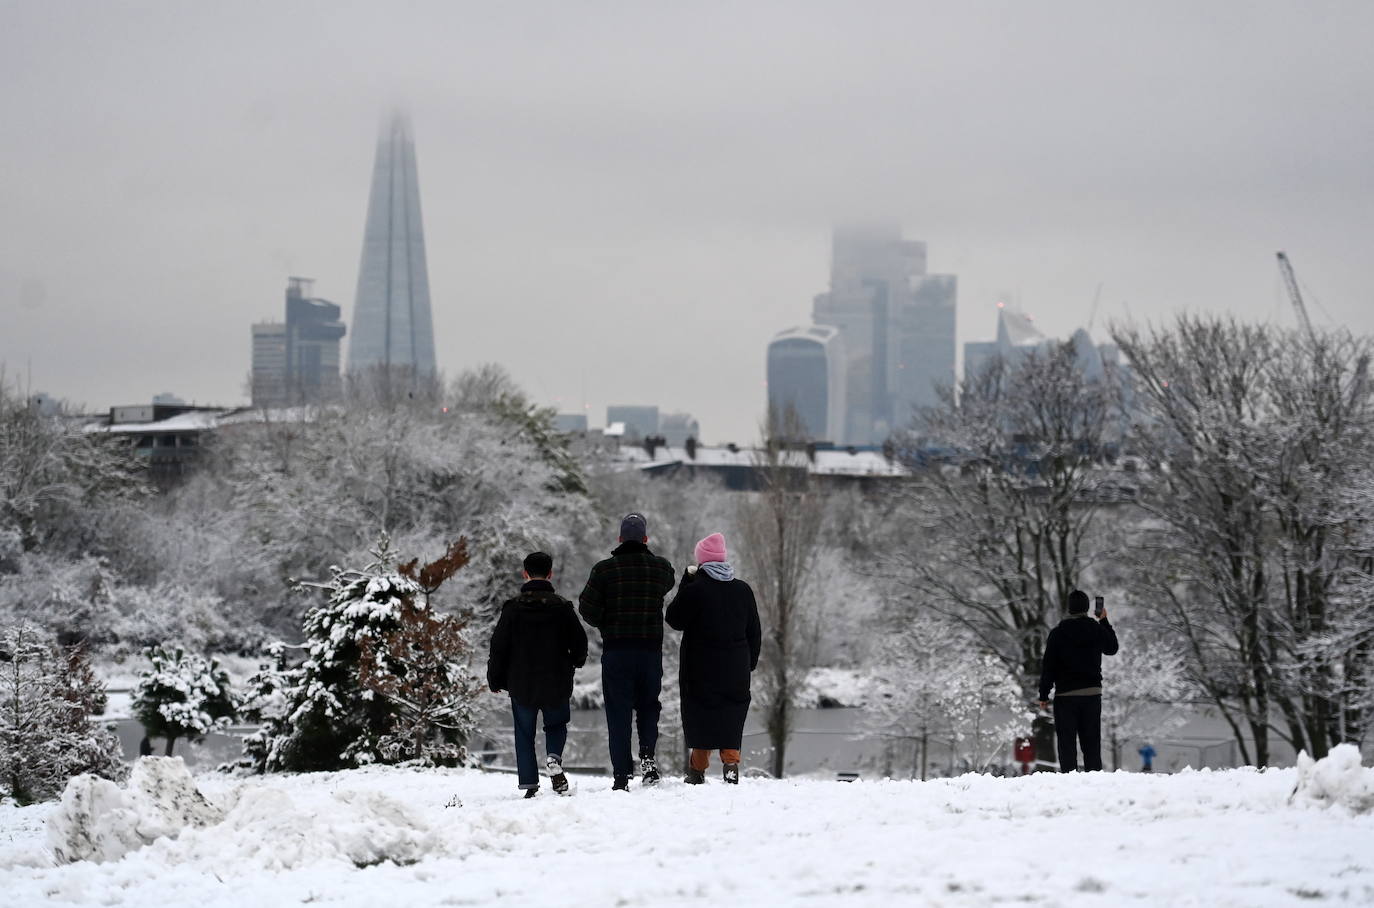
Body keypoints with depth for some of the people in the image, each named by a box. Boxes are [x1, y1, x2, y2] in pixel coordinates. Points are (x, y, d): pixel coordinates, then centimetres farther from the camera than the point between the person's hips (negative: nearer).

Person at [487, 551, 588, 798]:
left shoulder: (513, 608, -5)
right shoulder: (562, 607, -5)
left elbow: (499, 647, -4)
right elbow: (579, 642, -1)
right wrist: (575, 662, 22)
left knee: (524, 734, 11)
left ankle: (529, 785, 3)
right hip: (556, 685, 0)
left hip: (521, 685, 0)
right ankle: (554, 760, -11)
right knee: (556, 725, 19)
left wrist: (495, 680, 8)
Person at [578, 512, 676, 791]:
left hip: (616, 650, -1)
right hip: (651, 649, 1)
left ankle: (622, 775, -2)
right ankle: (648, 755, -5)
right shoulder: (661, 567, 0)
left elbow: (587, 608, -7)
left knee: (618, 712, 3)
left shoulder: (604, 569, -6)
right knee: (648, 705, 17)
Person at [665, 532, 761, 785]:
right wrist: (750, 663, 20)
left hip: (701, 668, -3)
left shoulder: (694, 589, -11)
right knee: (732, 716, 9)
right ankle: (731, 762, -5)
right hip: (736, 668, 3)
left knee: (701, 716, 5)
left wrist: (685, 581, 4)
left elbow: (675, 620, 2)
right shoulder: (743, 590, 5)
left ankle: (698, 769, 7)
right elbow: (754, 632, 11)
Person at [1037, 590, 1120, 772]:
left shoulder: (1058, 633, -6)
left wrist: (1044, 695, 0)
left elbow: (1048, 667, -6)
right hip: (1092, 693, 2)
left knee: (1067, 744, 0)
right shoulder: (1097, 630, 1)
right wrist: (1105, 622, 29)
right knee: (1091, 743, 8)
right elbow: (1112, 648, 23)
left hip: (1065, 695, -2)